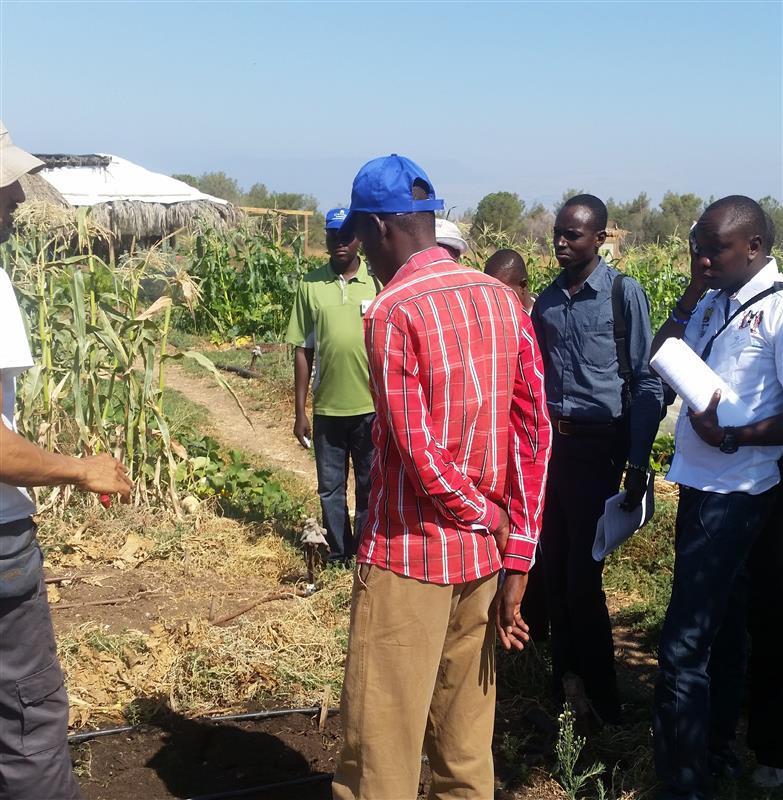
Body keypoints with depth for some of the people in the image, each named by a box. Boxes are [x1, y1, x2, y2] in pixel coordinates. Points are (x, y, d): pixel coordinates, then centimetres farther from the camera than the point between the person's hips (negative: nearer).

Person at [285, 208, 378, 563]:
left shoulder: (377, 281, -2)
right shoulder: (310, 285, 1)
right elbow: (303, 352, 4)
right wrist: (300, 412, 3)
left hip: (372, 407, -1)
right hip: (327, 408, 1)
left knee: (371, 487, 10)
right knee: (330, 489, 13)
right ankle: (339, 555, 29)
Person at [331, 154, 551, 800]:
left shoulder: (393, 312, -15)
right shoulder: (503, 300, 4)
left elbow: (419, 449, -20)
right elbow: (535, 434, 2)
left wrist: (489, 517, -3)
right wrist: (516, 559, 3)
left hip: (409, 555, -7)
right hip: (483, 553, 7)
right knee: (467, 742, 20)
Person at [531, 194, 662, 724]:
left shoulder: (625, 293, -7)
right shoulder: (548, 299, 9)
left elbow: (648, 381, -7)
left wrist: (638, 462, -11)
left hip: (597, 446, -5)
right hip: (549, 442, 5)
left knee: (583, 575, -2)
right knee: (555, 569, 11)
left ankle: (602, 696, 17)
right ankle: (565, 675, 28)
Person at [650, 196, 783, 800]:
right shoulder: (714, 302, 9)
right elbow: (661, 360, 8)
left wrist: (734, 435, -27)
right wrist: (690, 296, 0)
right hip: (698, 484, 9)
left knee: (684, 645, -9)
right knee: (719, 626, 21)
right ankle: (716, 748, 38)